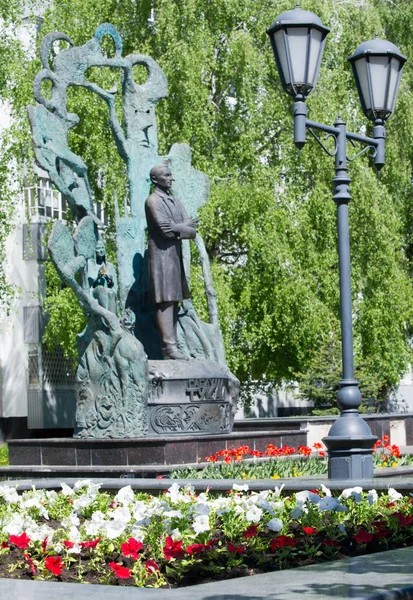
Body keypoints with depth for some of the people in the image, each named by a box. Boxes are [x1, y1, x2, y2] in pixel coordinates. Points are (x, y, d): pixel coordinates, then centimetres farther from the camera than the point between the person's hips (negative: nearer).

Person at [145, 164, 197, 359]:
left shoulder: (175, 202, 20)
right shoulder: (153, 200, -5)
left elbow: (192, 229, 11)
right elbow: (166, 229, -16)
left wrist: (177, 228, -9)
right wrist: (184, 227, 0)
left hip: (176, 255, 8)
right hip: (161, 254, -8)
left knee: (174, 301, 5)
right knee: (165, 301, -12)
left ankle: (172, 345, 5)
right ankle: (169, 346, -16)